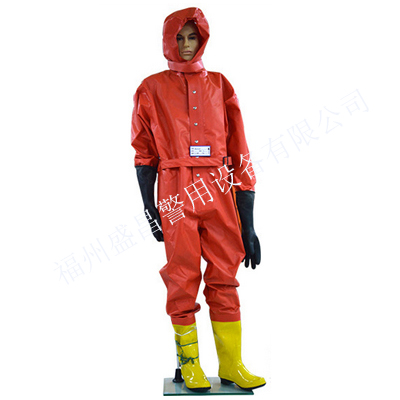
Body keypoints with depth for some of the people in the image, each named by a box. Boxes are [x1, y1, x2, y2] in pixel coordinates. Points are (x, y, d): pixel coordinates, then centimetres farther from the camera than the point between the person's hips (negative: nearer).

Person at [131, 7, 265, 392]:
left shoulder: (219, 85, 12)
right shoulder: (152, 89, 9)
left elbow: (239, 154, 8)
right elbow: (144, 154, 8)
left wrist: (248, 223, 3)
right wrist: (149, 208, -2)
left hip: (219, 190, 2)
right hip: (176, 194, -1)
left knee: (224, 278, 3)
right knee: (182, 279, 2)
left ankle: (231, 364, 14)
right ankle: (189, 363, 16)